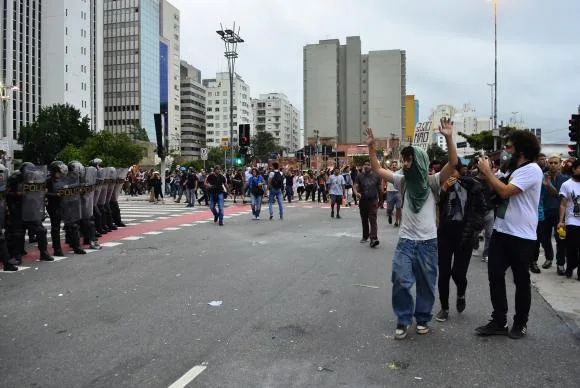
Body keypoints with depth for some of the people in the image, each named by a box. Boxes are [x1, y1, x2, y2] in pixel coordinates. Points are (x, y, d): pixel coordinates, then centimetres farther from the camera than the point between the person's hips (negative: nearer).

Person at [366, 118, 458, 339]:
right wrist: (371, 146, -4)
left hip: (428, 241, -2)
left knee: (426, 284, 10)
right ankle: (403, 321, 13)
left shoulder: (433, 182, -4)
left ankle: (423, 319, 28)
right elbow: (377, 169, 7)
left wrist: (449, 138, -30)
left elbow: (453, 163, -17)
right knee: (401, 281, -3)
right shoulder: (402, 181, 6)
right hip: (405, 240, 2)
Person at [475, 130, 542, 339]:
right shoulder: (513, 169, 14)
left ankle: (520, 323, 22)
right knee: (495, 276, 6)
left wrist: (487, 171, -14)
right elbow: (498, 191, 14)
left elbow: (505, 192, -24)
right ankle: (499, 321, 15)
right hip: (500, 231, 8)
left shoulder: (532, 169, -14)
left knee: (521, 281, 7)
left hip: (521, 236, -8)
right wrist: (488, 173, 4)